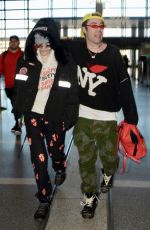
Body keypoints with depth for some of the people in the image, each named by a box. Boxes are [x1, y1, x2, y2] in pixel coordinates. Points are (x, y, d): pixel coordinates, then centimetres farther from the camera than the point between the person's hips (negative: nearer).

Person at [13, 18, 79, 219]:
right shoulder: (27, 59, -2)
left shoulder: (66, 61, -10)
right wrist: (18, 109, 4)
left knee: (55, 151, 12)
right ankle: (44, 199, 16)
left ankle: (60, 168, 50)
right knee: (38, 157, 2)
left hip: (54, 116, -2)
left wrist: (70, 118, -8)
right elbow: (19, 86, 7)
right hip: (32, 114, 2)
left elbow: (72, 91, -7)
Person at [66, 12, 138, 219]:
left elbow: (125, 87, -9)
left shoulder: (113, 53, -9)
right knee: (86, 159, 7)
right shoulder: (74, 49, -5)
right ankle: (90, 197, 25)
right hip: (82, 114, 1)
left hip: (107, 116, -1)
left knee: (109, 156, 9)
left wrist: (131, 118, -11)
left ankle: (108, 173, 45)